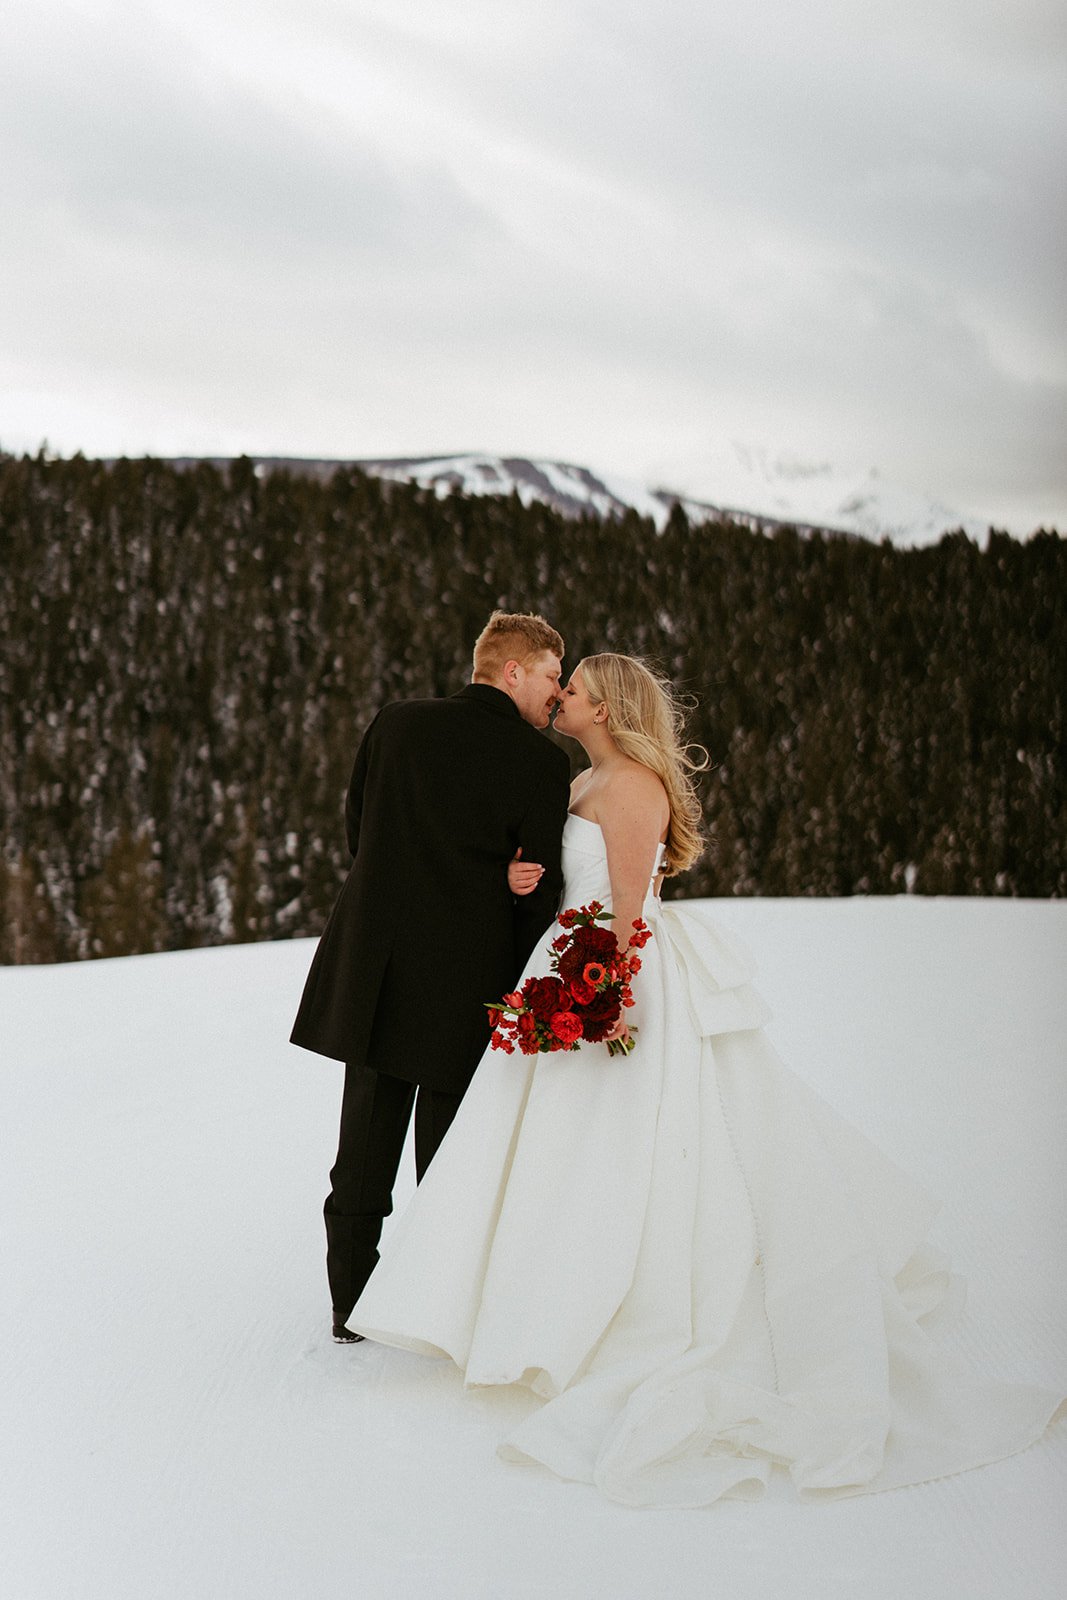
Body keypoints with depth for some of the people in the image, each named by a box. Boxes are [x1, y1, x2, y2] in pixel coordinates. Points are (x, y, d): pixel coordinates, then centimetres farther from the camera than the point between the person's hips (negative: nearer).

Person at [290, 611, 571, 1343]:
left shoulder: (395, 725, 1)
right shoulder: (542, 762, -10)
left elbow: (357, 828, 9)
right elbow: (543, 887, -7)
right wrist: (523, 989, 6)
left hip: (374, 963, 4)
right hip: (468, 981, -3)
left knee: (366, 1140, 14)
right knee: (448, 1145, 11)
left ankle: (351, 1302, 23)